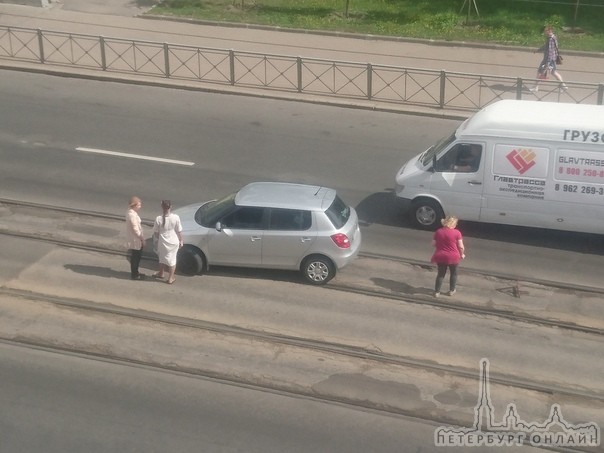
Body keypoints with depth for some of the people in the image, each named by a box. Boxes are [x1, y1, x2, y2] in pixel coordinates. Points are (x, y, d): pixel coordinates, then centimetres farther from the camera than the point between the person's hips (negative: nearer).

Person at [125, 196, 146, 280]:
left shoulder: (131, 213, 8)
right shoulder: (132, 215, -24)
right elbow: (135, 229, -23)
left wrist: (141, 238, 16)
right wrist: (142, 238, -15)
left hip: (136, 240, 10)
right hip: (135, 241, -10)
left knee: (137, 257, 20)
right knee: (135, 257, 3)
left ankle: (135, 272, 33)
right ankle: (134, 275, 14)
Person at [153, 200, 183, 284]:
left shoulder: (158, 219, -19)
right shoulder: (176, 218, -19)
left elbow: (156, 232, -6)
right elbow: (179, 231, -9)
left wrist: (157, 238, 15)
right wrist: (181, 241, 6)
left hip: (163, 243, 0)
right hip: (174, 242, 0)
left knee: (162, 258, 25)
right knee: (172, 260, 17)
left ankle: (161, 273, 45)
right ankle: (170, 278, 26)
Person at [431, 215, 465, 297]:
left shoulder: (438, 231, 0)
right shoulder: (456, 232, -12)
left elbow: (433, 244, 6)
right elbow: (461, 246, -8)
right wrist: (462, 254, 9)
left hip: (440, 256, 3)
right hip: (453, 257, -3)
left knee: (441, 274, 16)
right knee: (453, 273, 20)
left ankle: (437, 291, 14)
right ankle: (451, 290, 27)